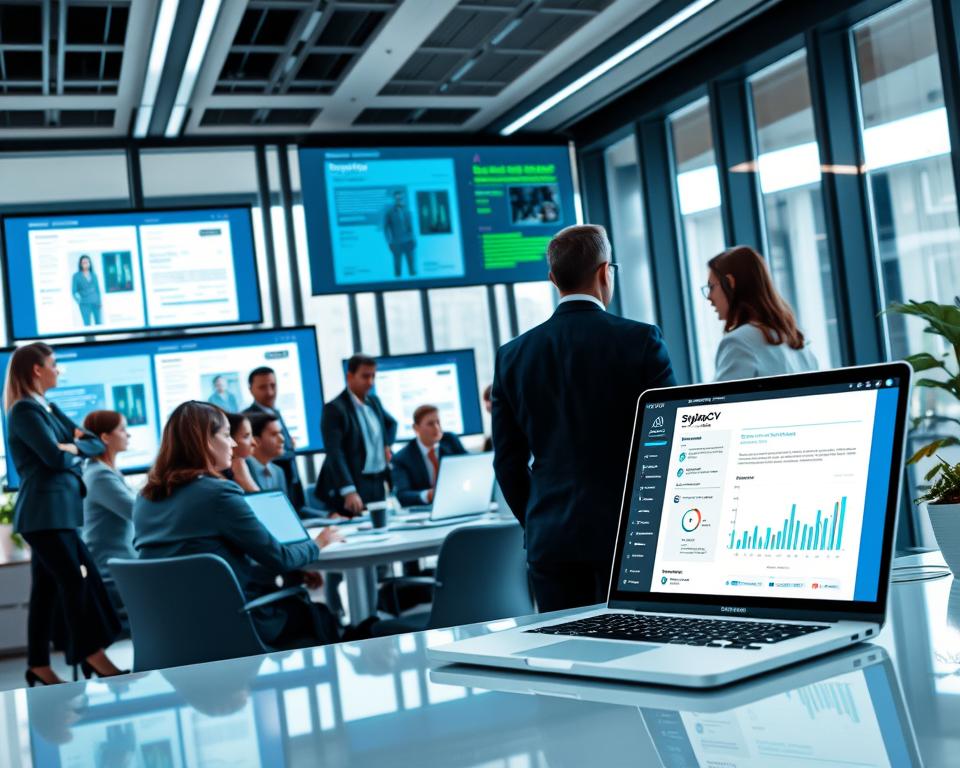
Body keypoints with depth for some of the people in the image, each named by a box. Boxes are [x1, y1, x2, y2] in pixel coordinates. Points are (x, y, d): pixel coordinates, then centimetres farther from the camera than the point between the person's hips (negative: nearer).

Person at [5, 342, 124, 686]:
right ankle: (93, 656, -7)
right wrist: (75, 446, 1)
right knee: (76, 580, -10)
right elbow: (55, 457, -19)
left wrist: (74, 446, -4)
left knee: (47, 588, 9)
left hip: (55, 511, 9)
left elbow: (98, 444, 16)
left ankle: (39, 665, 14)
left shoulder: (48, 408, 18)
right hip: (45, 512, -9)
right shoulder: (25, 410, -9)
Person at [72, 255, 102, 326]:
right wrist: (79, 301, -14)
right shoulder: (76, 275, 0)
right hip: (85, 304, -3)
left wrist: (99, 301, 5)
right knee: (87, 325, -10)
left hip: (95, 303, 3)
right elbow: (74, 291, 0)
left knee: (99, 324, 1)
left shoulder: (93, 275, 10)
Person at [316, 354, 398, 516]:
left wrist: (387, 445, 12)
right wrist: (349, 492, -33)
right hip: (354, 486, -7)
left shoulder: (374, 401, 11)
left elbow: (391, 423, 33)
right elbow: (335, 454, -22)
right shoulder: (334, 409, -13)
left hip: (378, 484, 7)